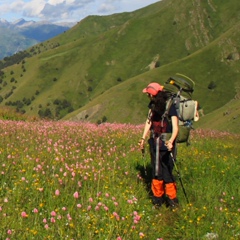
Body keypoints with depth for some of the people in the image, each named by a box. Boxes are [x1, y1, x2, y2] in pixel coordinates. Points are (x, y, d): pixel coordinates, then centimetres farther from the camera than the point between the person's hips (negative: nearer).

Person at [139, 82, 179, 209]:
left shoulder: (170, 106, -16)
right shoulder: (153, 105, 5)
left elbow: (175, 127, -21)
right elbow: (149, 121, 8)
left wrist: (171, 141, -36)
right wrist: (143, 138, 0)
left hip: (166, 144, -7)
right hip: (155, 143, 7)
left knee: (166, 172, -4)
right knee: (156, 171, 13)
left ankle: (172, 200, 9)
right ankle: (157, 198, 24)